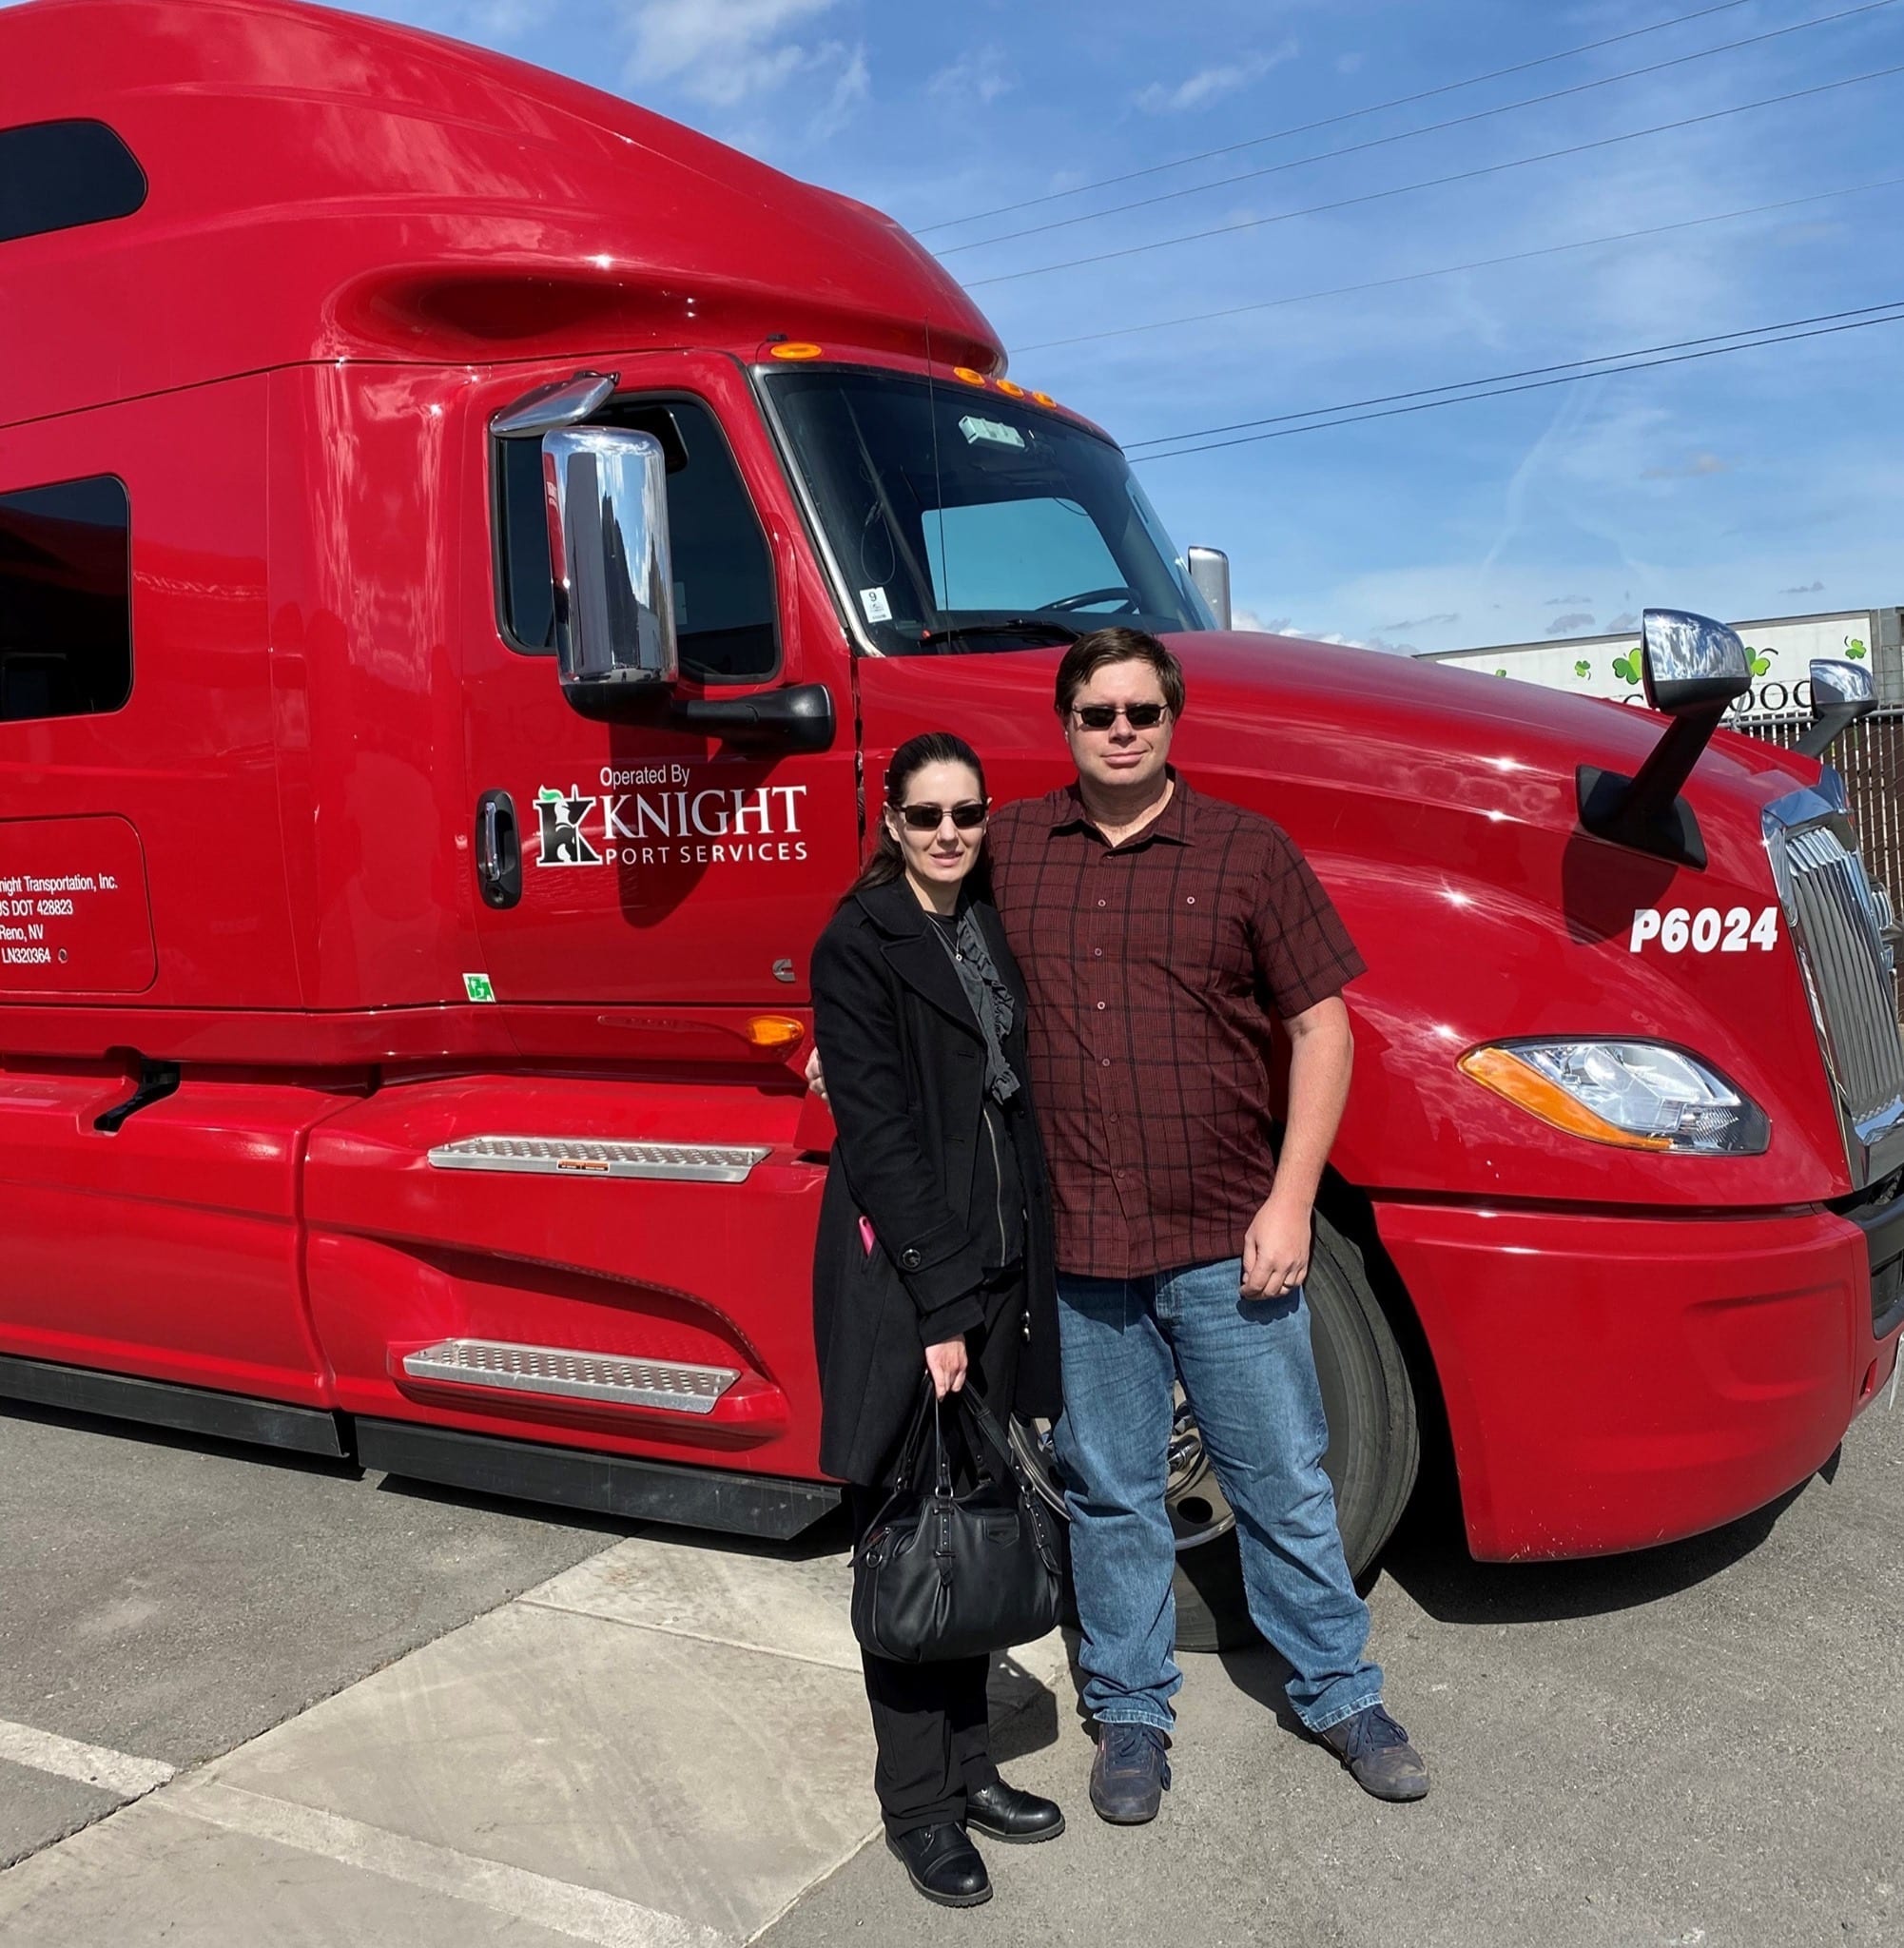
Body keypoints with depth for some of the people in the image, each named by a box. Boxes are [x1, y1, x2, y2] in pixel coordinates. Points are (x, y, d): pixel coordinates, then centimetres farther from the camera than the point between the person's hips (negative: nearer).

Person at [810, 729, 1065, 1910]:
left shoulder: (993, 930, 11)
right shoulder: (860, 948, -10)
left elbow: (1017, 1103, 13)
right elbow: (880, 1136, -15)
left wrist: (1017, 1277, 8)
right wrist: (938, 1305, -18)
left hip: (999, 1269, 7)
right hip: (901, 1278, -6)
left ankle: (971, 1766, 30)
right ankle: (918, 1804, 18)